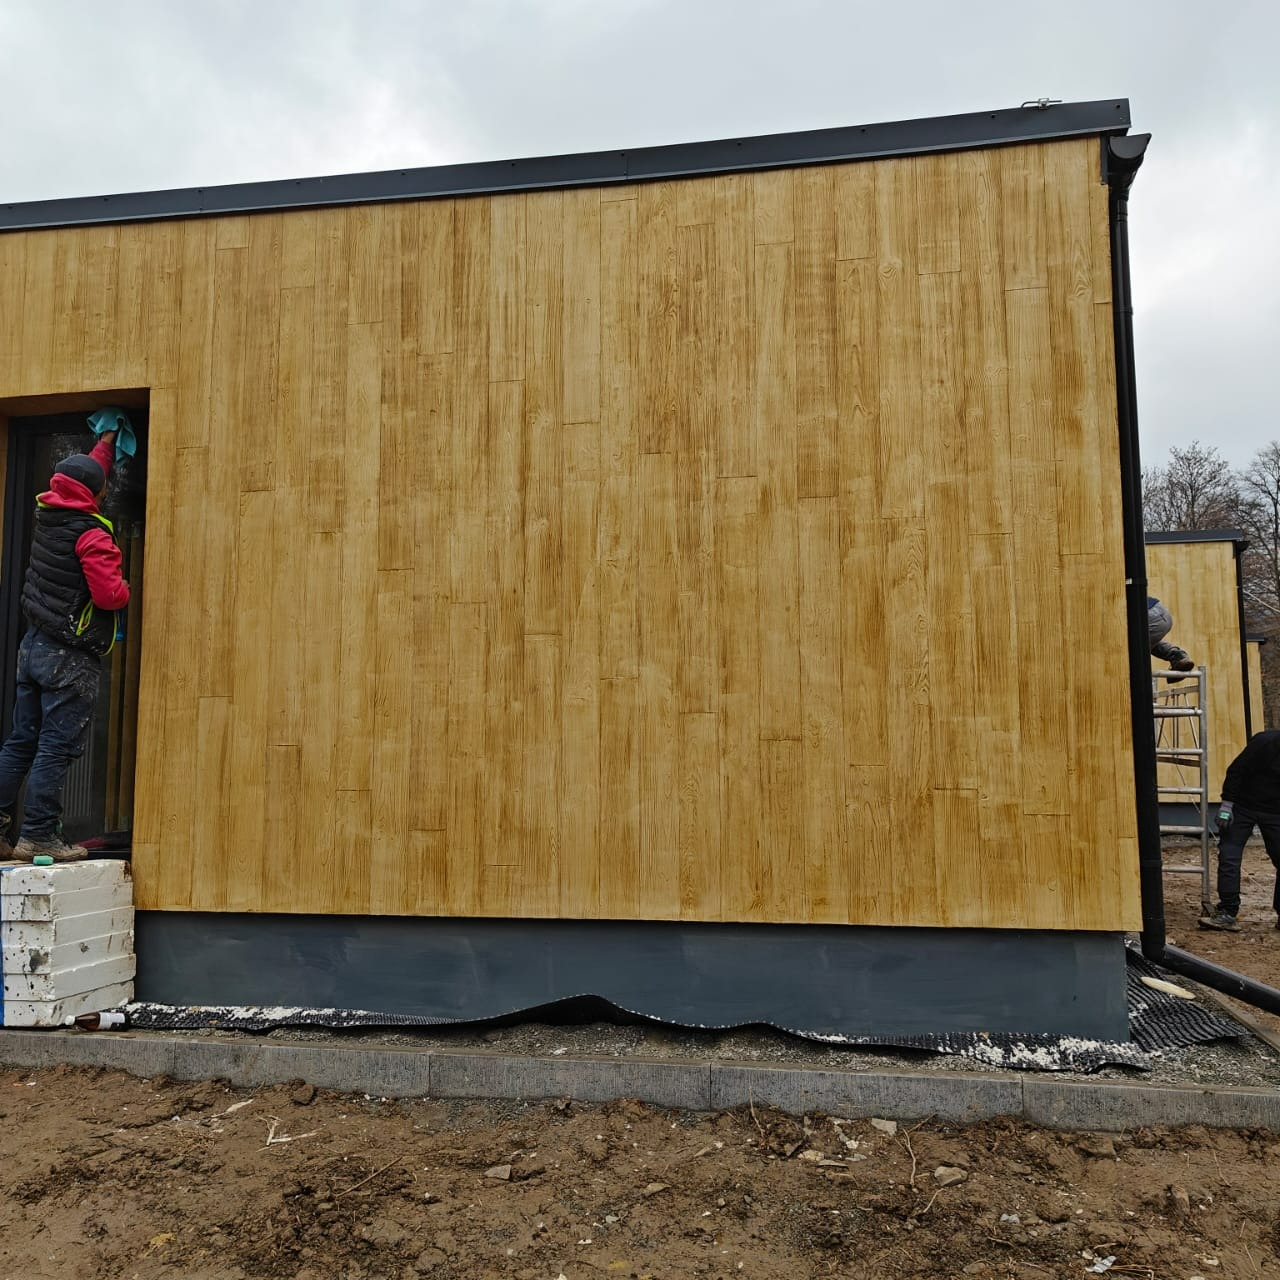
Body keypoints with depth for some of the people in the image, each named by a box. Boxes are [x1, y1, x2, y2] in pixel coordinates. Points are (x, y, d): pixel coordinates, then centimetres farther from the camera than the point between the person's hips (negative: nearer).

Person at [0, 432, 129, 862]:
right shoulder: (92, 534, -17)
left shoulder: (48, 513, 7)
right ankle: (39, 835, 2)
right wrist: (125, 590, -1)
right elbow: (109, 594, -23)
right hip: (71, 658, -8)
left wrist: (105, 443, 37)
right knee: (58, 746, -3)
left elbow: (82, 476, 27)